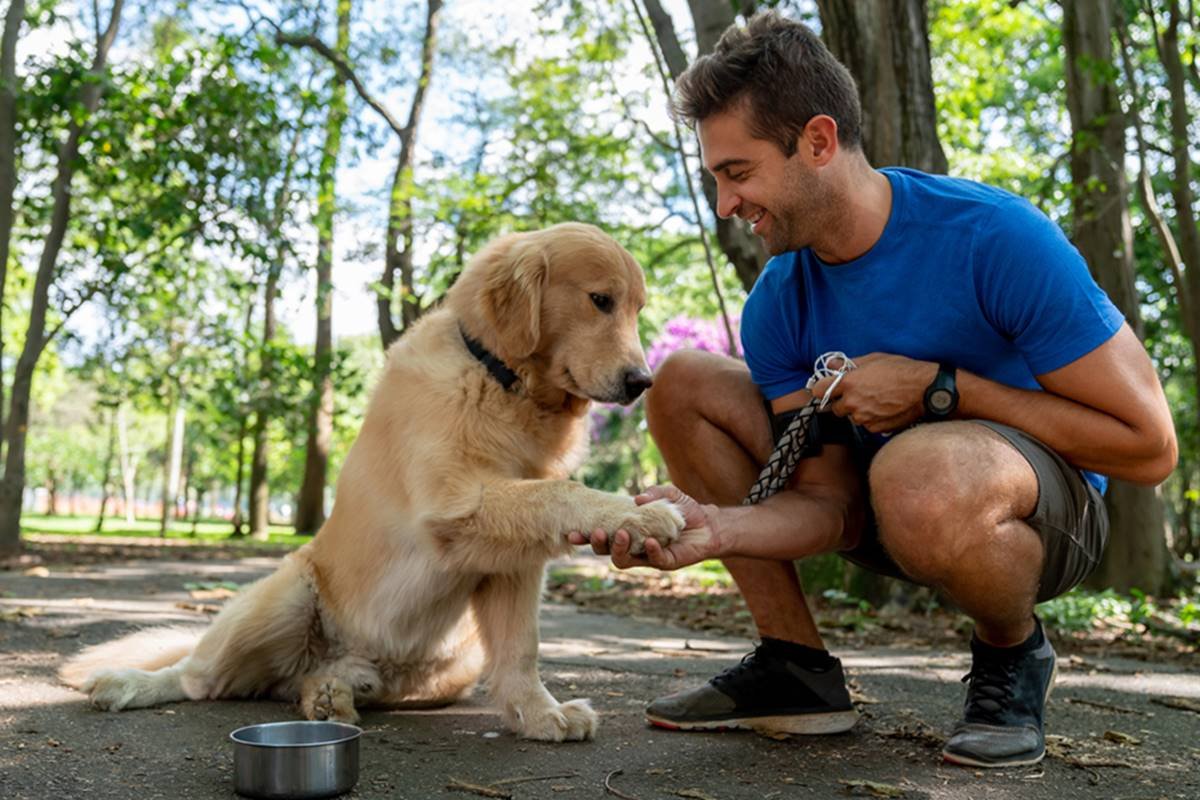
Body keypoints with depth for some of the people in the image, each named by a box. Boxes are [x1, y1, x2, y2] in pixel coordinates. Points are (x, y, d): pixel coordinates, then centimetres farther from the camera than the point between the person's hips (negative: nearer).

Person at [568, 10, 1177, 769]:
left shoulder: (996, 237, -24)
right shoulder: (777, 305, -8)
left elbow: (1148, 447, -22)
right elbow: (827, 501, -10)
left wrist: (937, 388, -25)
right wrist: (718, 528, -31)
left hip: (1049, 507, -6)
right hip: (886, 507, 6)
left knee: (918, 471, -42)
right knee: (683, 384, -6)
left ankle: (1014, 655, -6)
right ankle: (797, 669, -3)